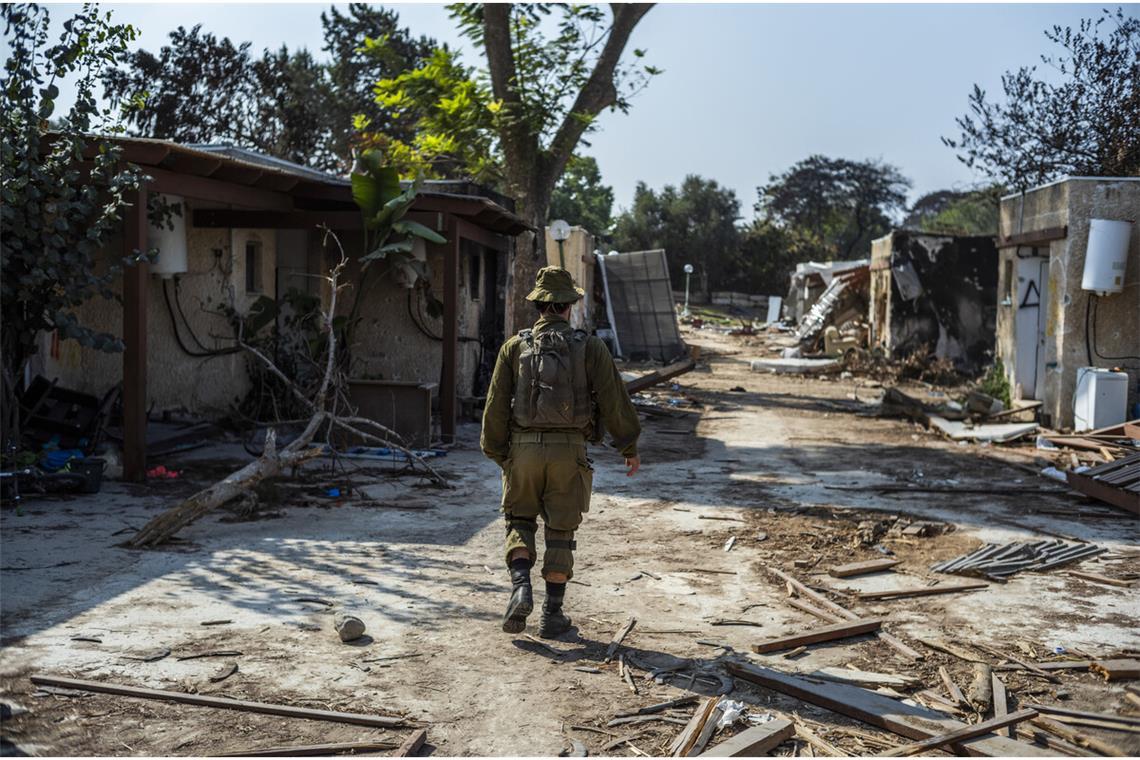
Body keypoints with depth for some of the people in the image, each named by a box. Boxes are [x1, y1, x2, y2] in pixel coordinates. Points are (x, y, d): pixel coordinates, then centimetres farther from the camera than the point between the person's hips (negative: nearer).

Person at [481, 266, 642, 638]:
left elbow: (496, 405, 2)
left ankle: (521, 587, -6)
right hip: (568, 453, 0)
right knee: (560, 531, 9)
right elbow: (615, 399, -2)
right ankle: (552, 615, 11)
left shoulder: (515, 346, 2)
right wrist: (630, 447, 8)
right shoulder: (590, 347, 0)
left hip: (524, 450, 1)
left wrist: (497, 452, 13)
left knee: (520, 521, 17)